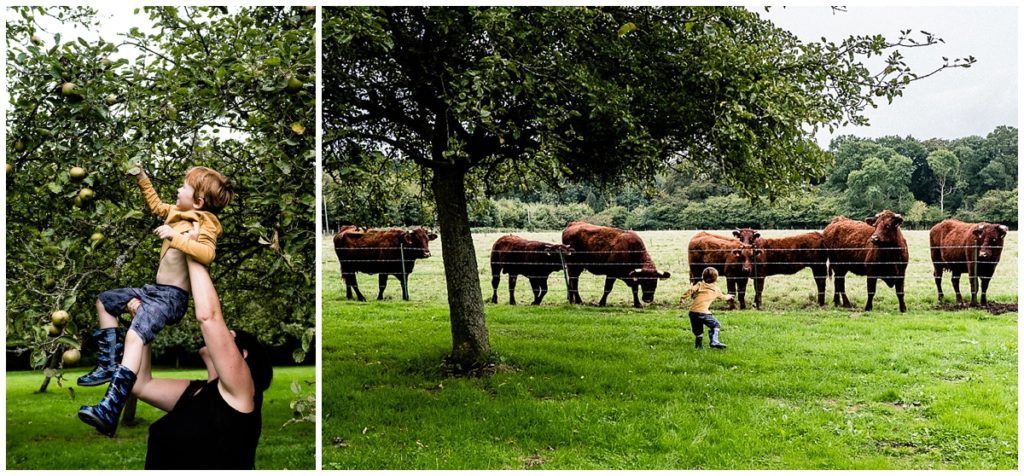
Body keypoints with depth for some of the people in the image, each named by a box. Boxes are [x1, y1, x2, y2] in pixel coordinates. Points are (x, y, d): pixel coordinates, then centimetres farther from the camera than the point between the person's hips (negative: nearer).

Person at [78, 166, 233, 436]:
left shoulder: (204, 225, -15)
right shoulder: (178, 213, 13)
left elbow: (207, 253, -35)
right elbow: (156, 206, 33)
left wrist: (175, 236, -35)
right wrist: (142, 179, 31)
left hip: (172, 296, -11)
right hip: (156, 290, 11)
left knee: (135, 335, -32)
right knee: (104, 301, 24)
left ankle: (110, 411, -43)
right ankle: (110, 364, 21)